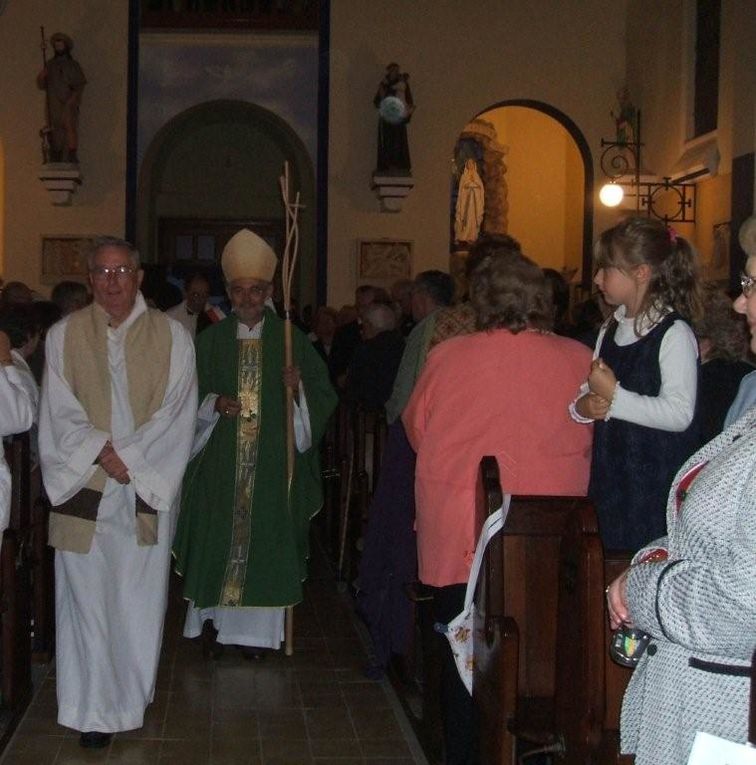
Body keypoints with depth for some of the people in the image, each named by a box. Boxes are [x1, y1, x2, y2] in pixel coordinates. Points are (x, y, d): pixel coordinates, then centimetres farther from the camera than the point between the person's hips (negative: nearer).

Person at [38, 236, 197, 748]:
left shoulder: (171, 336, 2)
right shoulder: (64, 335, 4)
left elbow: (177, 414, -4)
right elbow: (60, 414, 0)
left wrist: (127, 457, -12)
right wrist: (102, 453, -13)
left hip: (148, 491, 0)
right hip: (83, 490, 0)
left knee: (141, 599, 5)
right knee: (87, 597, 2)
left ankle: (135, 698, 23)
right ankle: (95, 710, 12)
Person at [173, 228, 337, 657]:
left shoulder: (292, 340, 3)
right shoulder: (211, 340, 6)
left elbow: (324, 395, 3)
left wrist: (299, 387, -16)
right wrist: (213, 403, -12)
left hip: (273, 462, 0)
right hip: (221, 463, 1)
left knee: (265, 540, 2)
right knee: (217, 539, 1)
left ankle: (255, 630, 12)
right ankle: (214, 621, 15)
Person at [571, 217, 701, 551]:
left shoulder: (674, 333, -12)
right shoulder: (611, 329, 13)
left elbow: (679, 414, -20)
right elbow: (590, 390, 21)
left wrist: (614, 397, -18)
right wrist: (584, 405, -2)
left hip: (658, 482, -7)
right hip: (610, 472, 7)